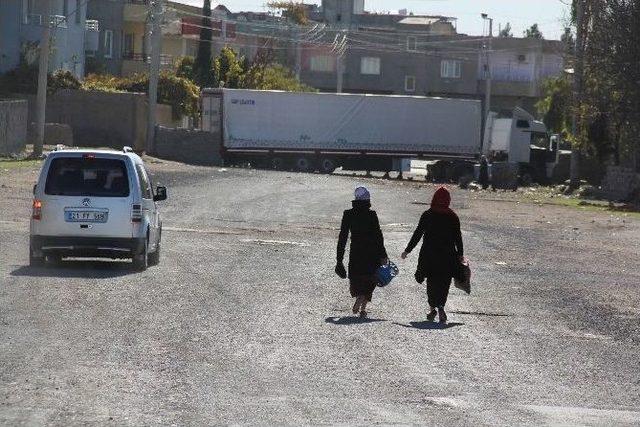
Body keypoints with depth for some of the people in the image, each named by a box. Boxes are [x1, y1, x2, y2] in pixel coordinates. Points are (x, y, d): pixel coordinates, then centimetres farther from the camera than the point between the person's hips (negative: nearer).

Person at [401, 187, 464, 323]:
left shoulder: (427, 215, -3)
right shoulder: (453, 217, -2)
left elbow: (417, 234, -1)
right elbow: (458, 237, 1)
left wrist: (407, 250, 6)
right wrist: (460, 254, 12)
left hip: (429, 255, 0)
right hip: (447, 256, 0)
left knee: (431, 282, 13)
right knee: (444, 282, 3)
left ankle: (433, 308, 8)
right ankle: (440, 306, -18)